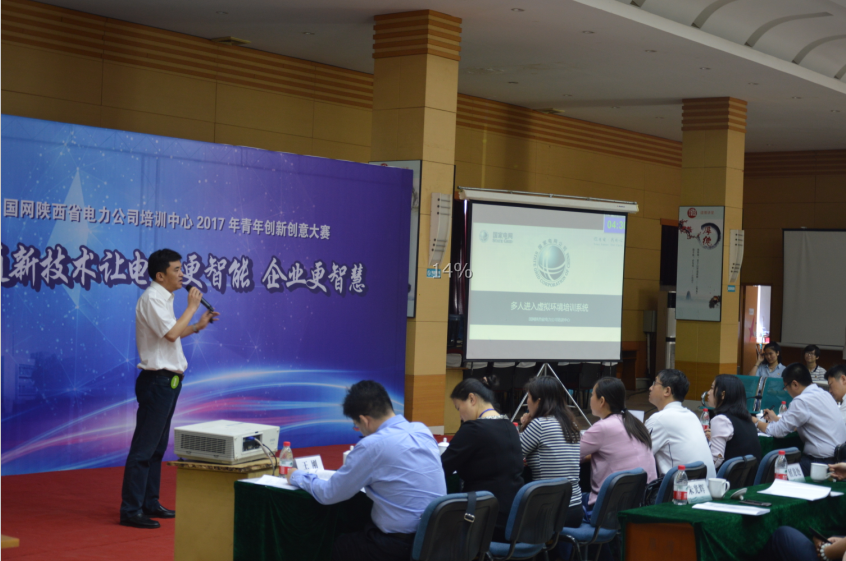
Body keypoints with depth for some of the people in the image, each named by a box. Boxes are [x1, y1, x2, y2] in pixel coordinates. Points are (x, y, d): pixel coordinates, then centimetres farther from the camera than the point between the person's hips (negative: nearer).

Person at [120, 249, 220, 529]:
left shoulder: (164, 298, 16)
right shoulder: (152, 298, -14)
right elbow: (171, 333, -24)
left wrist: (198, 326, 14)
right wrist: (192, 306, -14)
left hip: (168, 380, 10)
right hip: (157, 379, -10)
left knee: (157, 447, 15)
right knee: (144, 448, -9)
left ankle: (150, 503, 23)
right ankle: (131, 510, -7)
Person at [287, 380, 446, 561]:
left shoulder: (372, 445, -17)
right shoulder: (422, 430, 3)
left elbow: (328, 495, -6)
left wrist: (297, 477, 11)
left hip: (401, 546, -7)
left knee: (339, 546, 18)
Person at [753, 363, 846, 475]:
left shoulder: (802, 401, -16)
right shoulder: (823, 394, 11)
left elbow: (778, 431, -10)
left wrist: (756, 422, 7)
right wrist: (776, 419, 28)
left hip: (821, 462, -9)